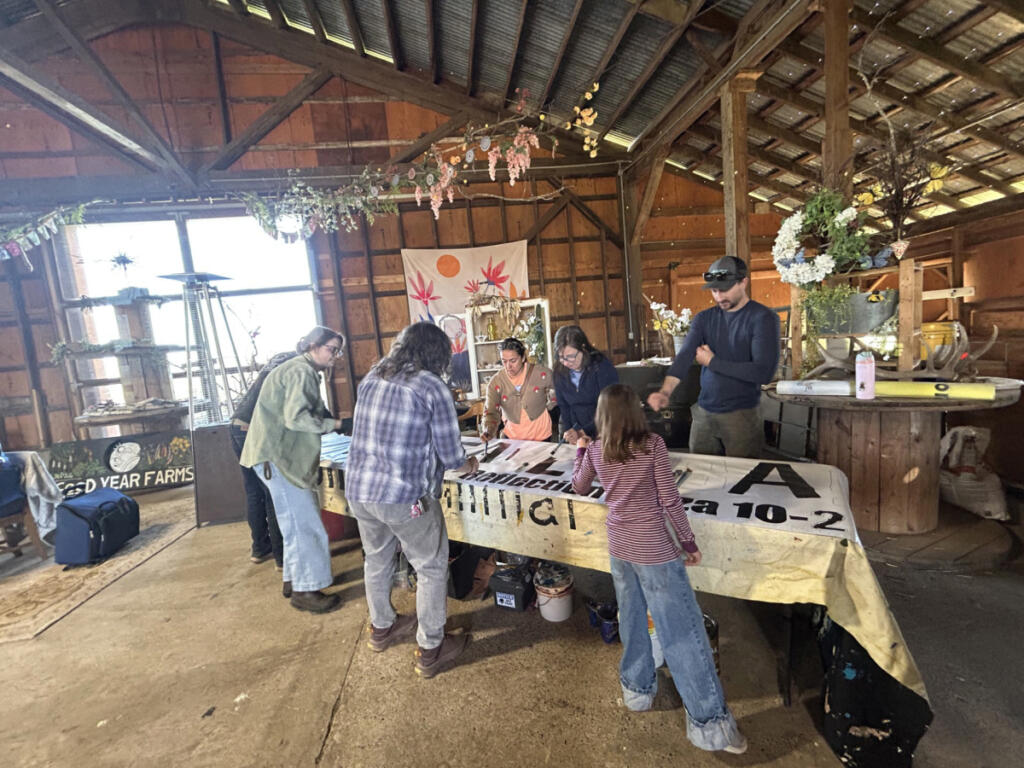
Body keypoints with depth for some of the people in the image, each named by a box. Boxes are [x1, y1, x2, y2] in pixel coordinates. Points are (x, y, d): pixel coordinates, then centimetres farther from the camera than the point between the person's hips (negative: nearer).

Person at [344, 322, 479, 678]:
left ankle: (382, 628, 47)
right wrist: (467, 464, 13)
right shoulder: (433, 387, -12)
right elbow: (450, 453, -10)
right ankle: (430, 650, 26)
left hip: (358, 489, 7)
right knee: (432, 568, 13)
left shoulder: (370, 379, 6)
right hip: (404, 496, -7)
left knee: (377, 559, 27)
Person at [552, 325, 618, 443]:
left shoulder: (603, 367, -13)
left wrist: (583, 432, -18)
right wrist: (569, 431, -8)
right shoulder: (559, 370, 1)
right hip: (572, 428, 3)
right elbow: (563, 406, 5)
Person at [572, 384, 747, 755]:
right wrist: (689, 542, -1)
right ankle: (708, 721, 18)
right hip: (654, 550, -5)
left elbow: (579, 486, 14)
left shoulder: (596, 451, -3)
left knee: (632, 620, 22)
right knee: (682, 631, 7)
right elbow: (670, 501, -13)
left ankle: (637, 688, 38)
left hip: (619, 546, 5)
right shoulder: (652, 445, -16)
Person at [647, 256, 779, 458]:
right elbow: (684, 355, -10)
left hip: (741, 416, -4)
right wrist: (665, 391, -28)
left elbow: (764, 372, -19)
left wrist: (712, 361, -11)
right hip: (703, 413, 5)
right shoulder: (704, 318, 4)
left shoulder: (763, 318, -9)